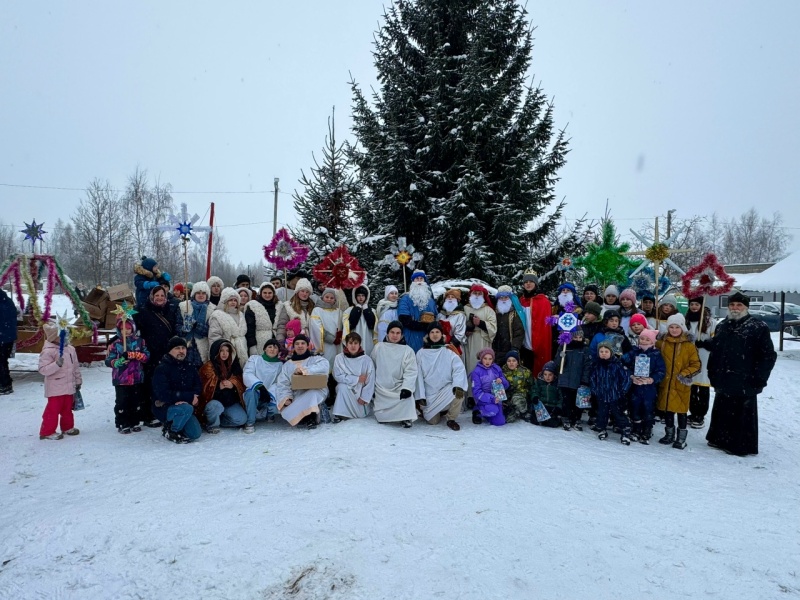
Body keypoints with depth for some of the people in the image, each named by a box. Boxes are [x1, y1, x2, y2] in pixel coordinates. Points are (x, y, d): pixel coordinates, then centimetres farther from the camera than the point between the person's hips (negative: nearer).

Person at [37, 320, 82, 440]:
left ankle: (67, 427, 33)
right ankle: (47, 432, 11)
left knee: (67, 408, 18)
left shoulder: (70, 349, 6)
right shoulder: (48, 351, -16)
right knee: (53, 409, -1)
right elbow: (43, 369, -22)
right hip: (55, 388, -7)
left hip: (69, 386, 7)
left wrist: (78, 380, 17)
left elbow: (76, 366, 14)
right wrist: (57, 364, -35)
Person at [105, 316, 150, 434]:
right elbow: (108, 360, -4)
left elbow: (146, 356, -4)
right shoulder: (115, 344, -2)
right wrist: (117, 362, -23)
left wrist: (134, 355, -19)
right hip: (120, 380, -2)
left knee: (136, 402, 12)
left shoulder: (139, 341, 2)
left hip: (137, 379, 2)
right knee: (122, 402, 3)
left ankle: (135, 422, 24)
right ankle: (123, 424, 14)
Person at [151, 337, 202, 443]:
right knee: (187, 408, -35)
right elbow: (163, 394, -22)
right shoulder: (161, 369, -12)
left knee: (195, 433, -12)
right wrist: (189, 397, -23)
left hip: (185, 405, 6)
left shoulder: (189, 367, 8)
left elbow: (198, 386, 4)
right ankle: (170, 431, -7)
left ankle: (172, 422, 16)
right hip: (163, 408, -5)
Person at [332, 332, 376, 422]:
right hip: (344, 391, 0)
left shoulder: (367, 360, -8)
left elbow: (370, 382, -9)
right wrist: (357, 379, -20)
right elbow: (338, 376, -16)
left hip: (361, 391, 0)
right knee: (342, 386, -32)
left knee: (361, 414, -16)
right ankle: (339, 414, -19)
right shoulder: (339, 358, -6)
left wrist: (364, 398, -17)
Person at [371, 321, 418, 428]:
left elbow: (411, 372, -9)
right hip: (381, 388, 1)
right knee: (382, 418, -7)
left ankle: (406, 418, -11)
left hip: (399, 388, -1)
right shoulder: (378, 347, 5)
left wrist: (406, 388, -25)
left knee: (407, 395, -30)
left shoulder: (408, 350, -1)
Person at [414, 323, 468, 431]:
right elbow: (419, 376, 1)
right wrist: (420, 395, -5)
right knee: (433, 421, -7)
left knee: (459, 393, -31)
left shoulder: (449, 352, -2)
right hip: (430, 393, 1)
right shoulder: (421, 354, 1)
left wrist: (458, 385, -31)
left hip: (446, 389, 0)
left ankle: (450, 419, -5)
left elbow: (459, 368, -14)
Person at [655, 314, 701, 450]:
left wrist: (685, 374, -13)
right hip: (666, 383, 3)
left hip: (681, 385, -3)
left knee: (681, 411, 3)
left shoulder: (689, 346, -3)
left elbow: (696, 364, -2)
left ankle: (681, 438, 15)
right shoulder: (662, 344, 3)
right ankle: (669, 434, 27)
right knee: (668, 410, 13)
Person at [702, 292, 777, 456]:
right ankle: (719, 439, 31)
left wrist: (759, 378, -14)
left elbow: (769, 355, -10)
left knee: (742, 414, 2)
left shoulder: (759, 327, -8)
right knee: (721, 411, 17)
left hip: (745, 381, -6)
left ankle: (741, 446, 15)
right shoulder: (722, 326, 12)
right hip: (723, 380, 7)